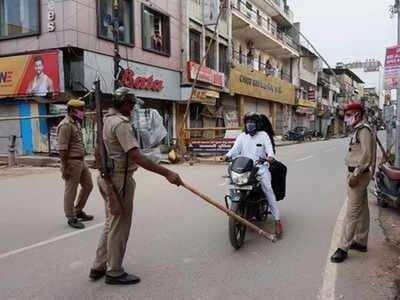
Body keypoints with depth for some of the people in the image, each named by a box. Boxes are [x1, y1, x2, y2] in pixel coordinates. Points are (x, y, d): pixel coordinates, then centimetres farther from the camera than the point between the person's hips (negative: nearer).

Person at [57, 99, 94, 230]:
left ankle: (78, 211, 30)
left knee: (88, 185, 16)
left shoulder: (76, 123, 12)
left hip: (81, 160, 10)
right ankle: (71, 218, 15)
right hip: (71, 162, -10)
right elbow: (62, 149, -21)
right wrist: (65, 168, -22)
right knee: (71, 191, 2)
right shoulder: (66, 125, -18)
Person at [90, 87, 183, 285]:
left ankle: (99, 267, 30)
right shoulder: (121, 123, -20)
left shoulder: (107, 119, 11)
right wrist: (166, 173, -31)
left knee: (111, 223, 20)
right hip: (119, 179, -10)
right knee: (119, 226, 3)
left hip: (107, 176, 10)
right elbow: (136, 157, -29)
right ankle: (114, 272, 17)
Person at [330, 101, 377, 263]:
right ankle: (361, 242, 27)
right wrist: (354, 174, 16)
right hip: (357, 173, 11)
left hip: (359, 174, -11)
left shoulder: (364, 129, -15)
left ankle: (344, 248, -6)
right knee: (362, 210, 16)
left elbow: (366, 155, -23)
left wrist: (356, 175, -24)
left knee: (352, 212, -9)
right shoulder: (358, 130, 16)